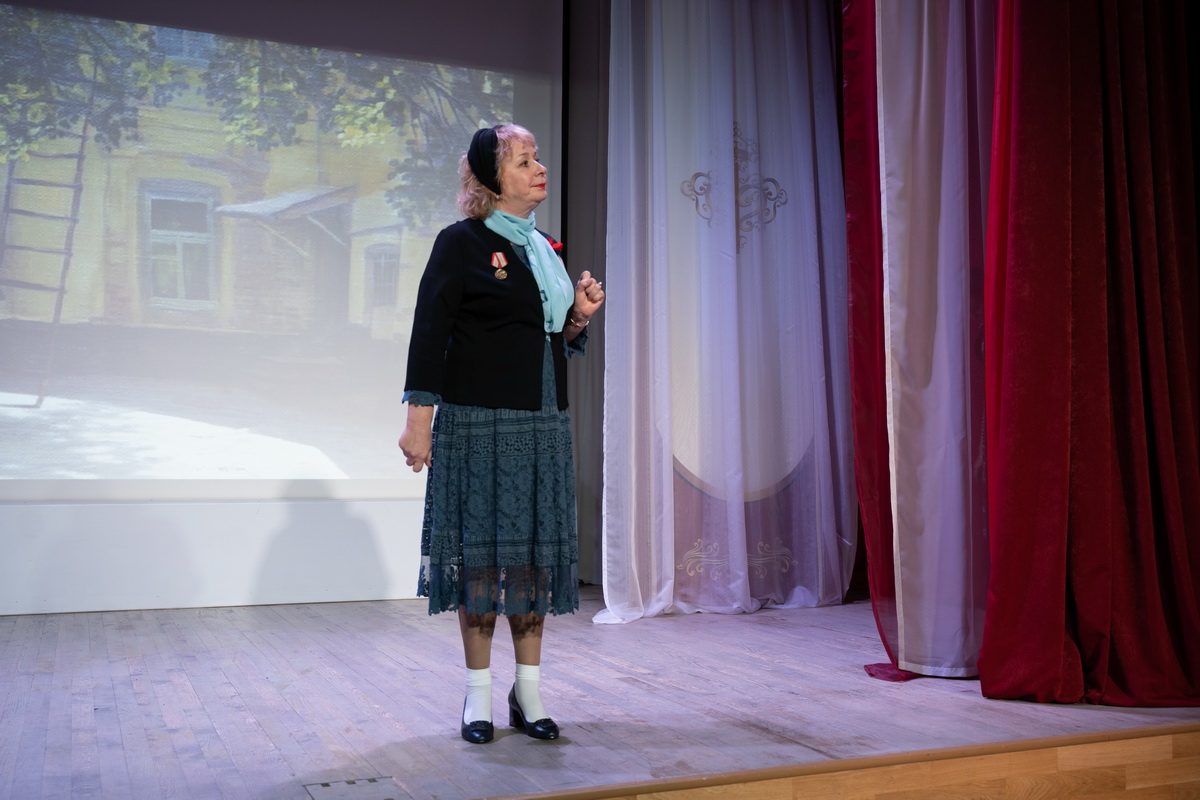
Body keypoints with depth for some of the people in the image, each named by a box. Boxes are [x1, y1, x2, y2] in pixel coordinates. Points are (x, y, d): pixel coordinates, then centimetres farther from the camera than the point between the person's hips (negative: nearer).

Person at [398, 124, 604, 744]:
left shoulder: (544, 249, 17)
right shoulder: (461, 243, -3)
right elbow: (429, 334, -7)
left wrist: (579, 317, 2)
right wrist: (419, 420, -14)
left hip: (544, 425, 6)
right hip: (479, 421, -6)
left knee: (537, 552, 6)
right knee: (481, 552, -1)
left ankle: (529, 691, 16)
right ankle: (478, 696, 11)